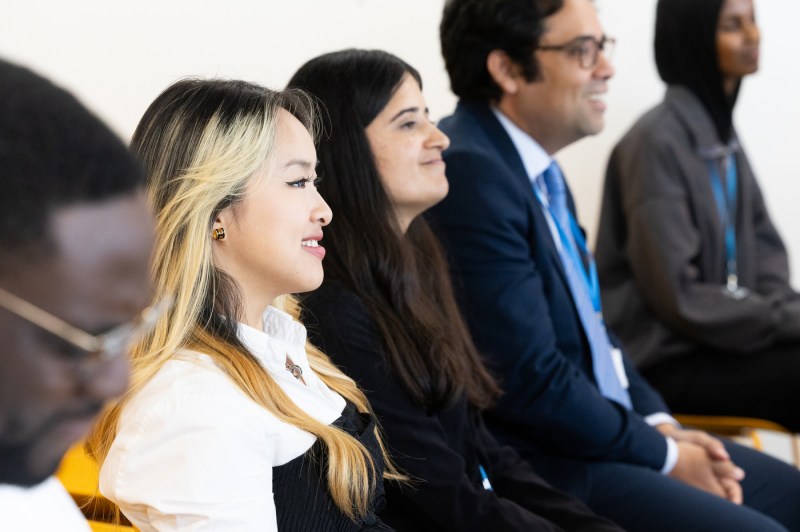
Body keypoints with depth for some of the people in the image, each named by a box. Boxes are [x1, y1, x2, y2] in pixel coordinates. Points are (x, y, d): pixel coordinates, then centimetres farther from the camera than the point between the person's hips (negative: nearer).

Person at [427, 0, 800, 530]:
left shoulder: (541, 169, 9)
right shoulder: (471, 174, -21)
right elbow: (532, 381, -22)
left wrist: (661, 424, 5)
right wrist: (665, 456, -10)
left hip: (612, 433, 10)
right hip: (546, 466, -10)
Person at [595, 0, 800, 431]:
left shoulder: (721, 129, 11)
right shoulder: (656, 141, -14)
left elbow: (763, 248, 14)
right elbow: (677, 297, -16)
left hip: (726, 333, 8)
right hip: (668, 360, -8)